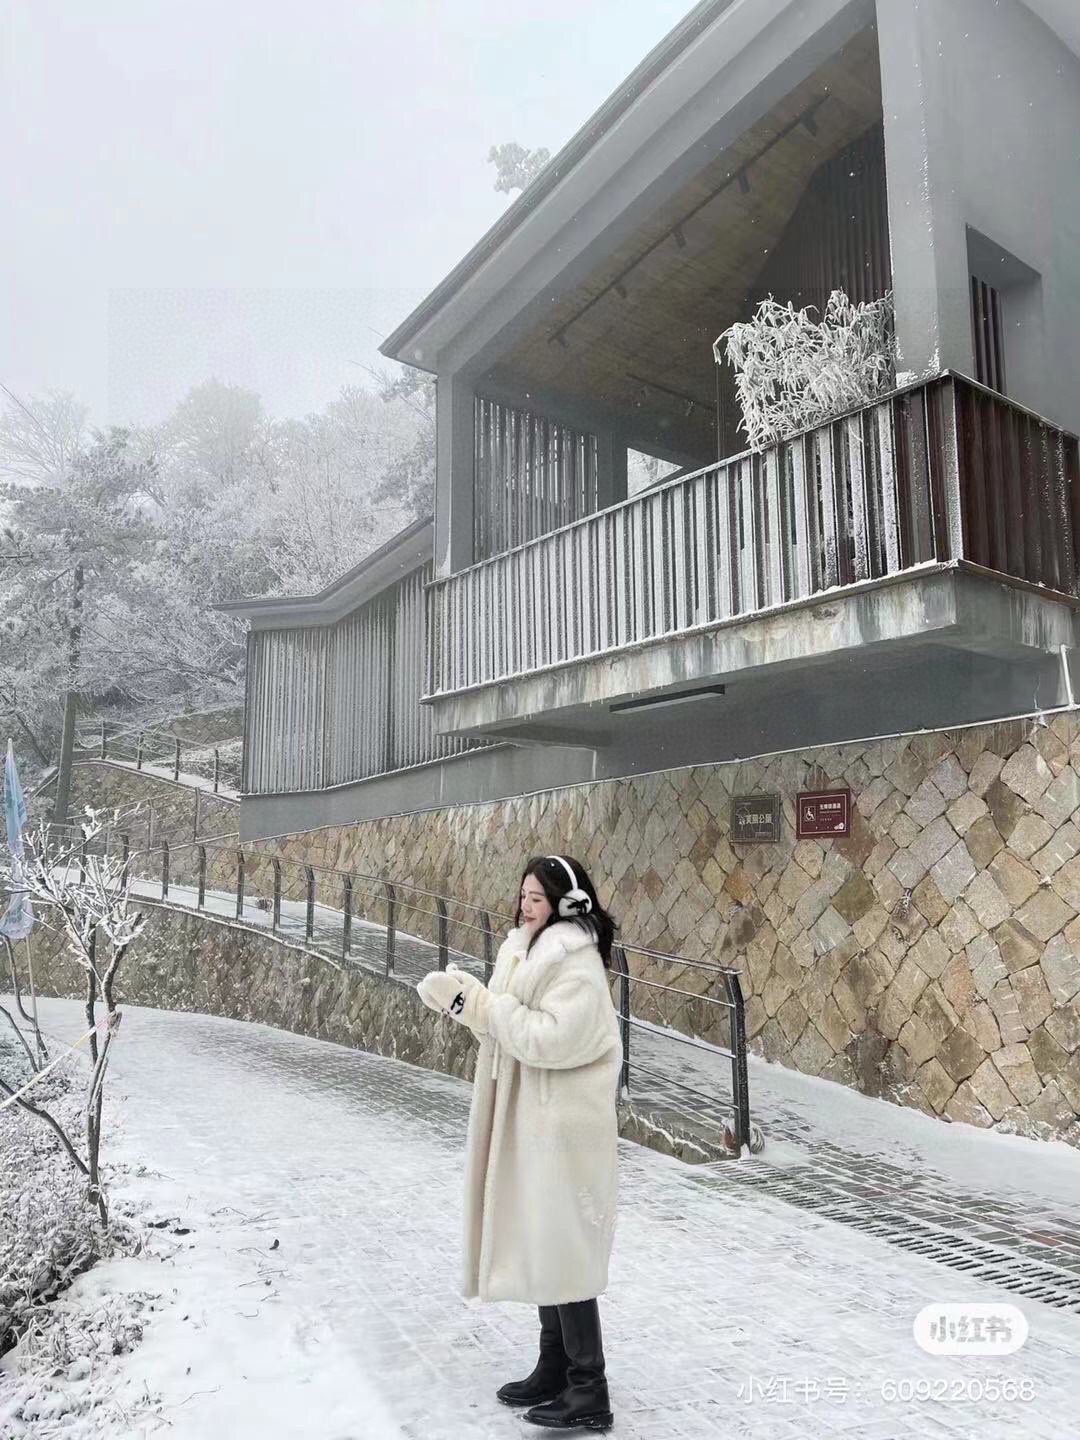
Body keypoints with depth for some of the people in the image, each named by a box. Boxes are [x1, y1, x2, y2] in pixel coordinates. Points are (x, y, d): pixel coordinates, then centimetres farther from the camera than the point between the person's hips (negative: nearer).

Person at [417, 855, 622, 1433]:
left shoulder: (577, 963, -16)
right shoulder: (528, 951, 11)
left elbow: (549, 1038, -24)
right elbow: (509, 1029, 13)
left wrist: (483, 1003, -20)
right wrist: (467, 1000, -4)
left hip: (563, 1127, -9)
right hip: (529, 1124, 9)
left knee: (561, 1252, -1)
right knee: (540, 1248, 17)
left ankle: (589, 1393, 11)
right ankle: (554, 1370, 32)